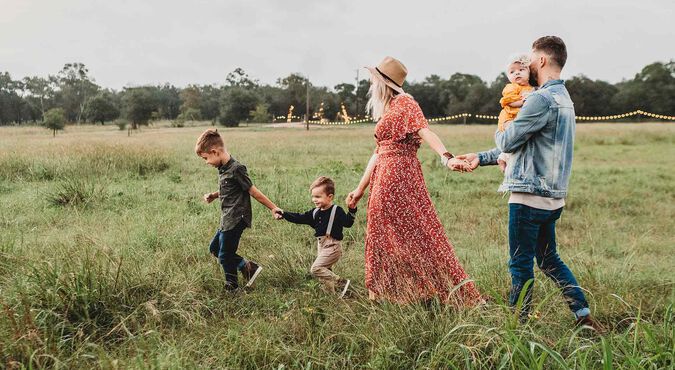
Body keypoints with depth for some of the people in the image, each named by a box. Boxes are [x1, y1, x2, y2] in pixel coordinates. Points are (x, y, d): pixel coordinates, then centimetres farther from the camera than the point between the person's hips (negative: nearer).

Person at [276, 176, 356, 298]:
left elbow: (347, 223, -18)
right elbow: (299, 218, 11)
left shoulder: (337, 211, -10)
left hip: (332, 246, -8)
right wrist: (284, 214, 3)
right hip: (321, 246, 8)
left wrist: (352, 211, -34)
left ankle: (341, 283, -11)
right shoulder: (315, 213, 10)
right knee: (325, 271, 14)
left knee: (316, 269, -17)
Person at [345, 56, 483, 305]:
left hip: (399, 175, -9)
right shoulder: (385, 111, 20)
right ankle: (385, 293, 21)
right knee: (383, 234, 11)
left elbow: (425, 131, -22)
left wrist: (446, 157, -39)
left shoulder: (404, 103, -6)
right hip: (383, 179, 9)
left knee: (415, 232, -7)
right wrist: (360, 189, 21)